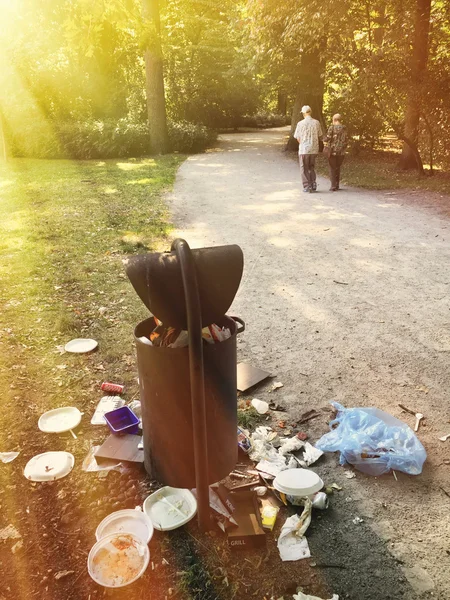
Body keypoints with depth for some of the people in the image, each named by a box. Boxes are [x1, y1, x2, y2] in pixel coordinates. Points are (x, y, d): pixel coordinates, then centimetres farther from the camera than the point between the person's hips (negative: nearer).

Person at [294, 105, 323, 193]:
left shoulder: (300, 123, -9)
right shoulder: (316, 123, 0)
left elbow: (297, 138, -3)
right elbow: (320, 137, 6)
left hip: (304, 149, -3)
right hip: (314, 149, 3)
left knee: (304, 169, 7)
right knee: (312, 167, 19)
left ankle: (307, 187, 4)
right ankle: (313, 185, 13)